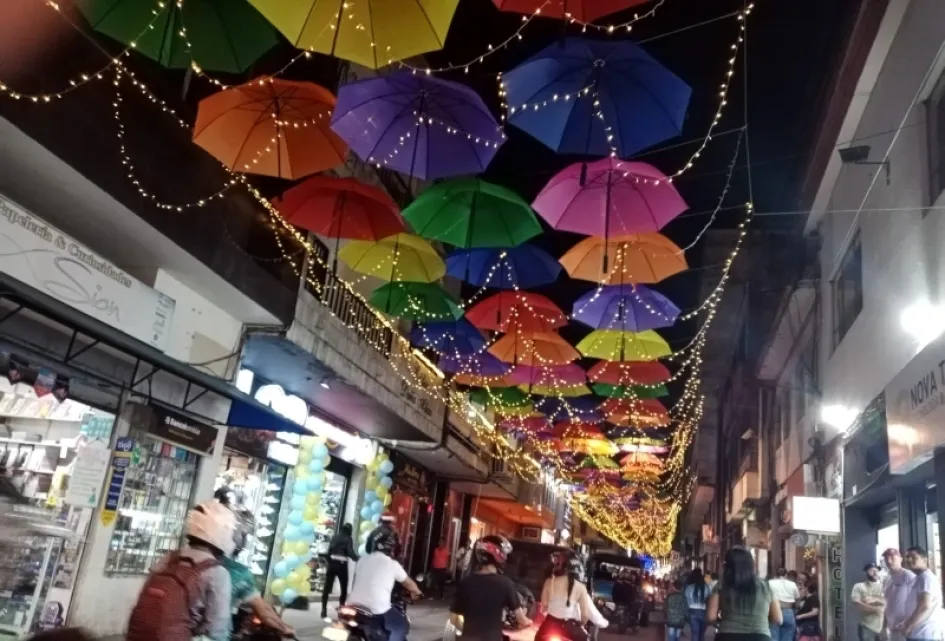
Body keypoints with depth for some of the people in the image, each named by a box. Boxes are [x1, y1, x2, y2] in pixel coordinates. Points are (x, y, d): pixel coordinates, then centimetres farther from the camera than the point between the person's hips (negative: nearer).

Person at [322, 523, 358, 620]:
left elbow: (329, 550, 11)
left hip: (332, 563, 4)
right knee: (344, 588, 11)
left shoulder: (335, 537, 13)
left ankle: (324, 612, 3)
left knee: (327, 588, 5)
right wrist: (358, 559, -3)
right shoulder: (348, 539, -1)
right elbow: (350, 552, -11)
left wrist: (329, 562, 15)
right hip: (342, 565, -4)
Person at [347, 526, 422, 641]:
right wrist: (417, 592, 37)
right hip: (377, 611, -5)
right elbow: (408, 582, 16)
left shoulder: (362, 559, 10)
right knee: (400, 625, 16)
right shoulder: (392, 564, 0)